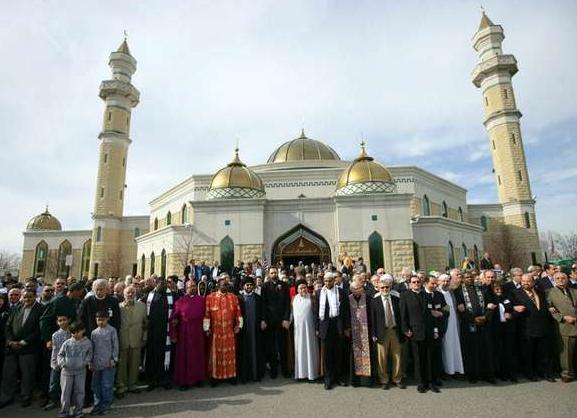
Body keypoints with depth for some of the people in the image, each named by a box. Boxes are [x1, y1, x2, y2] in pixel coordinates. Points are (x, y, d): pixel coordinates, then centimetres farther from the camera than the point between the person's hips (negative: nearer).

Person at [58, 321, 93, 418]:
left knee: (79, 391, 8)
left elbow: (89, 354, 8)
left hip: (80, 371, 0)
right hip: (67, 371, 0)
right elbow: (60, 354, 7)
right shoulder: (67, 343, -3)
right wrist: (62, 362, -9)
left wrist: (86, 361, -8)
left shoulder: (87, 343, -2)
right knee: (65, 392, 6)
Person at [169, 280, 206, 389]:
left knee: (198, 355, 9)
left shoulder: (201, 300, 5)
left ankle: (198, 378, 23)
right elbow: (174, 318, -3)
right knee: (185, 356, 6)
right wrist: (173, 334, -8)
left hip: (198, 332, 2)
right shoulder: (180, 301, -1)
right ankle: (184, 380, 18)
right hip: (184, 332, -2)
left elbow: (205, 315, 6)